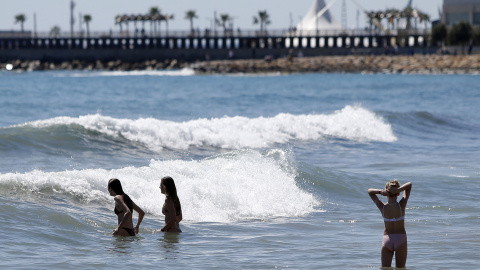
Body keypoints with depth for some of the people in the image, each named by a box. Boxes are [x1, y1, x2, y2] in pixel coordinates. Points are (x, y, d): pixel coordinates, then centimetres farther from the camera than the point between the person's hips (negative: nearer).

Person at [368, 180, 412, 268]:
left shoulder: (383, 207, -7)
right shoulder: (401, 205, -10)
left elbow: (370, 191, 8)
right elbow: (409, 185, -1)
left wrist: (380, 191, -11)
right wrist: (398, 190, -17)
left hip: (387, 239, 1)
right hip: (401, 239, 0)